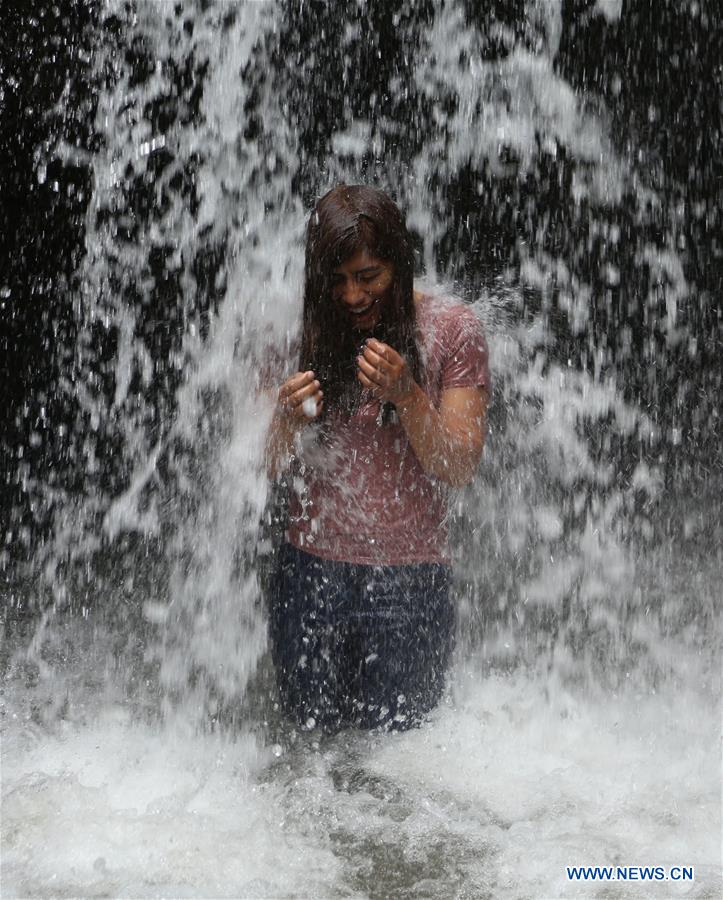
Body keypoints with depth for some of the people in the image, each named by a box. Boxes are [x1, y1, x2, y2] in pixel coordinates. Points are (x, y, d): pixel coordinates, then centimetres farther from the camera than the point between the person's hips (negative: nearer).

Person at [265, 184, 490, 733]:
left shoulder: (452, 329, -4)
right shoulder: (302, 331, 1)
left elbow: (460, 469, -7)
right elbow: (276, 470, 3)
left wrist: (406, 396, -23)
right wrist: (289, 419, -19)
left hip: (410, 578, -2)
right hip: (313, 571, 2)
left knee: (393, 731, 6)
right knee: (314, 729, 11)